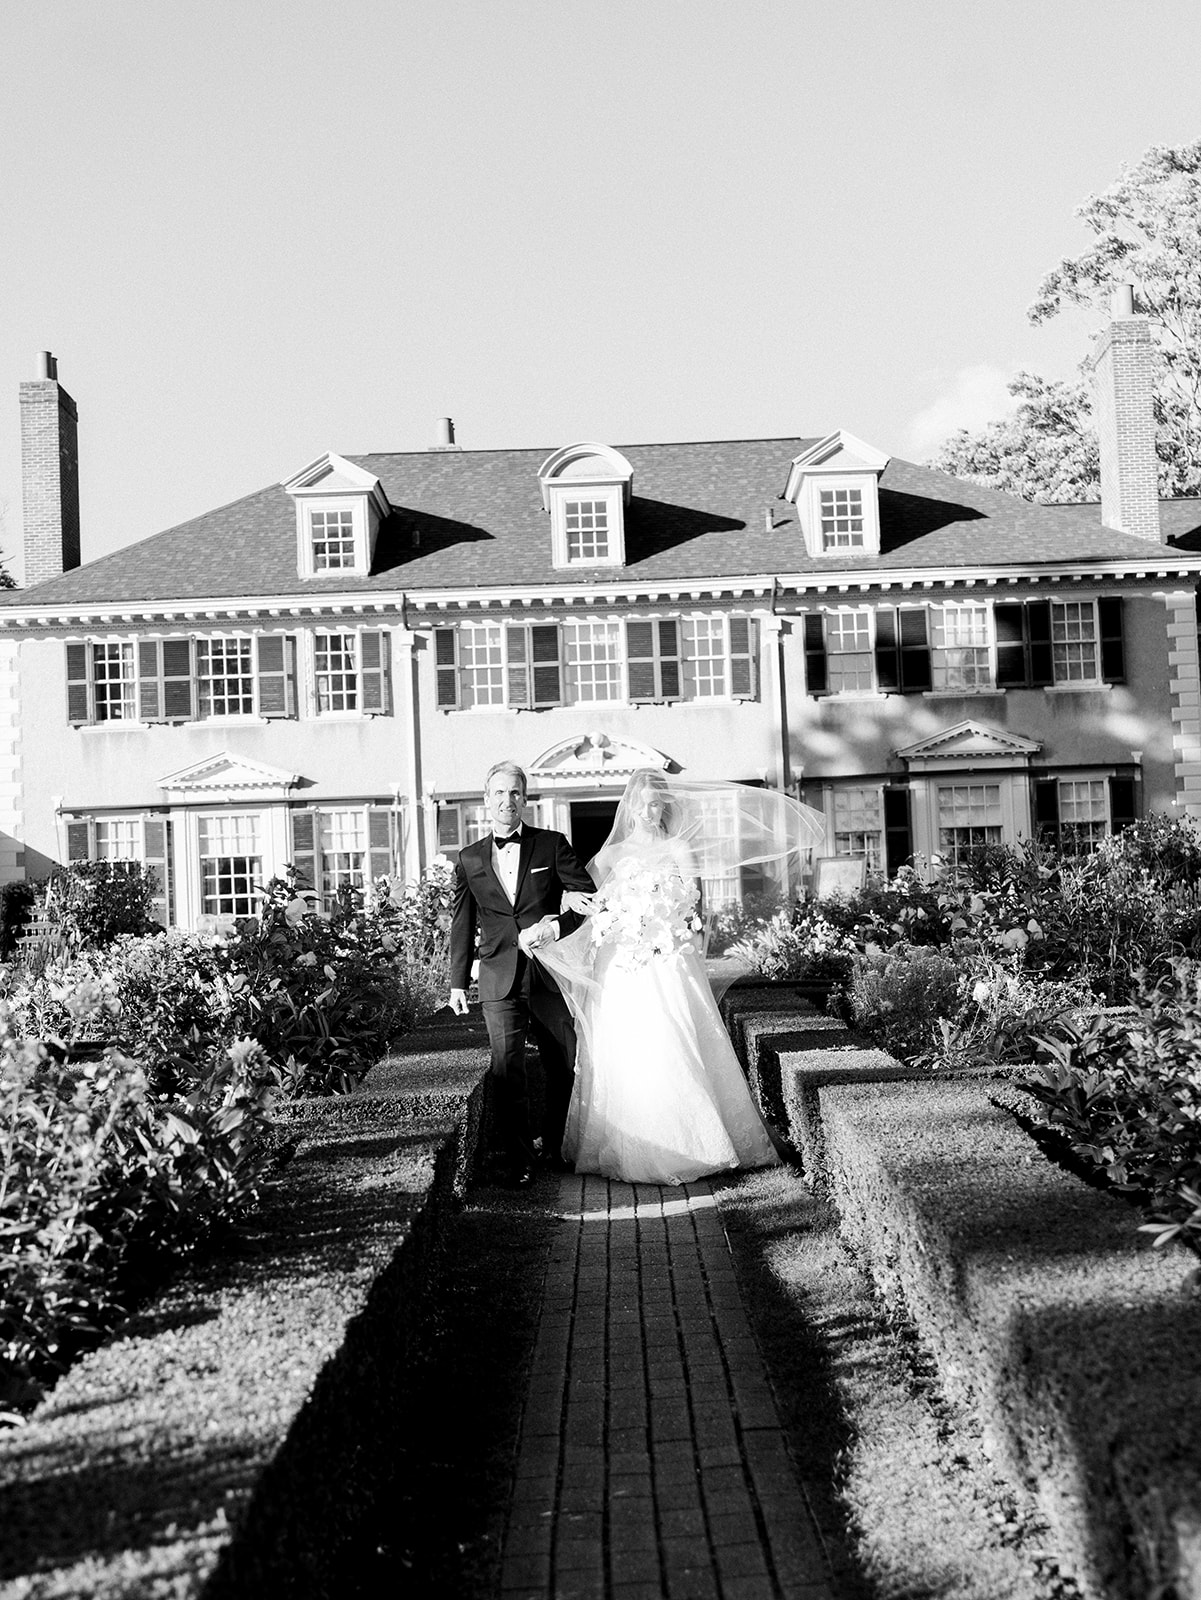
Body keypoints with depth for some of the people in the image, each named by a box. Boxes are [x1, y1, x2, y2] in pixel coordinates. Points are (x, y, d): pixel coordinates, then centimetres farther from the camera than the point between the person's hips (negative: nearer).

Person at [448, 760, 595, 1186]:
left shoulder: (552, 845, 3)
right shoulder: (470, 859, 8)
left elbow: (590, 898, 2)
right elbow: (462, 924, 13)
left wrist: (557, 925, -15)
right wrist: (457, 981, 10)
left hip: (550, 974, 0)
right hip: (500, 979, 0)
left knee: (564, 1068, 10)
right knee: (508, 1072, -7)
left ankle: (556, 1149, 30)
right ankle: (518, 1161, 4)